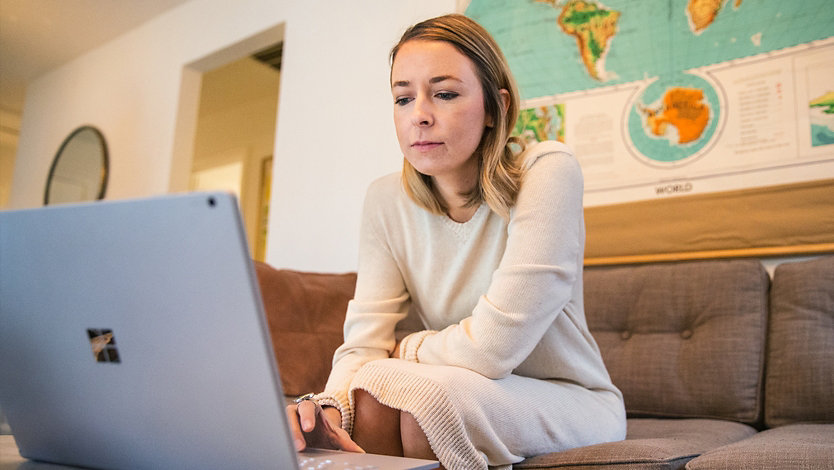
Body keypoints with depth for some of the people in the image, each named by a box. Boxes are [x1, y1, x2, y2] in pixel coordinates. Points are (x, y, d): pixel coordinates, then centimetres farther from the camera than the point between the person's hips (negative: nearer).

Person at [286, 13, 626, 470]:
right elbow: (365, 340, -13)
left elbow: (493, 346, -25)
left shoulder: (547, 172, -21)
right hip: (460, 392, 3)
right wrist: (330, 407, -34)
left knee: (429, 394, -31)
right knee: (367, 390, -27)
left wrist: (406, 349, -7)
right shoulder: (386, 200, -5)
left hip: (568, 401, -3)